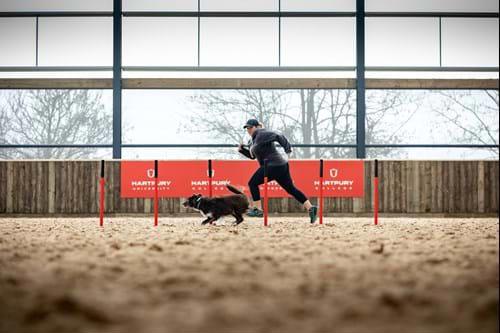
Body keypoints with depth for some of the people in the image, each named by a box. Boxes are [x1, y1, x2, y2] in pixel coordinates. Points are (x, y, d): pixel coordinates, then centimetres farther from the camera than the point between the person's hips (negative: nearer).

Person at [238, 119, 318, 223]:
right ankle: (310, 207, 3)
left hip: (273, 166, -10)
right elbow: (252, 156, 30)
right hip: (281, 166, 10)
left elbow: (278, 136, -21)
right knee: (291, 188, 9)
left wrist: (287, 148, -30)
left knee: (253, 183, 0)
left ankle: (258, 210, 1)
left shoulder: (262, 134, -9)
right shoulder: (254, 140, 21)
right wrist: (242, 150, 16)